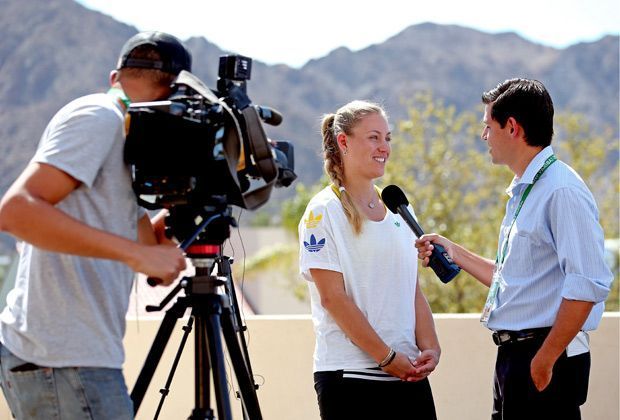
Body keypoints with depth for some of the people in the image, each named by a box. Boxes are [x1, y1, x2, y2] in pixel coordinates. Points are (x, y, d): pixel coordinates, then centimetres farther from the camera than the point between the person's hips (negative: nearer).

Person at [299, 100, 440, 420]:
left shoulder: (397, 210, 15)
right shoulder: (323, 212, -4)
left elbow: (414, 291, 14)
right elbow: (333, 298, -11)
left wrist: (430, 348, -2)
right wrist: (387, 357, -13)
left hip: (409, 374, 6)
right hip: (348, 376, -6)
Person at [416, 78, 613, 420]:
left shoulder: (561, 191, -14)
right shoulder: (522, 193, 17)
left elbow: (588, 285, -22)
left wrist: (546, 358, -21)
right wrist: (454, 254, 25)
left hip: (548, 358, -10)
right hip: (513, 353, 10)